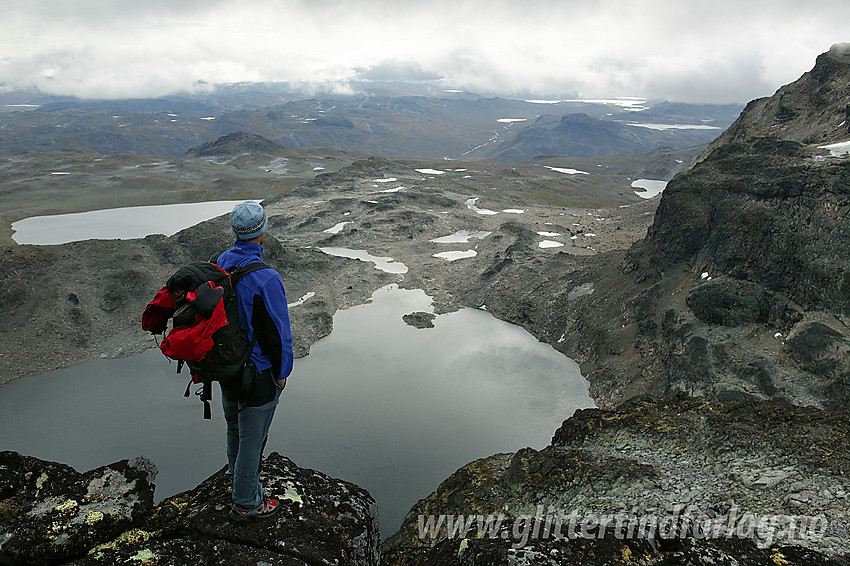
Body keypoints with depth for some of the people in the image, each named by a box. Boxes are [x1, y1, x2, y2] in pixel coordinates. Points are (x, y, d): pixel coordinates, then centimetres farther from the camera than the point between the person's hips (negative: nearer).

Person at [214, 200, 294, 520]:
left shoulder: (220, 263, -5)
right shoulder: (266, 279, -30)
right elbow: (278, 331, -23)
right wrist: (282, 372, -7)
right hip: (257, 370, -8)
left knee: (235, 421, 30)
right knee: (252, 434, 9)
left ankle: (237, 470, 56)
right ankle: (245, 503, 27)